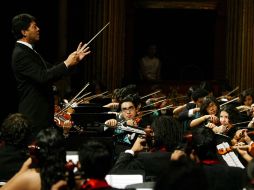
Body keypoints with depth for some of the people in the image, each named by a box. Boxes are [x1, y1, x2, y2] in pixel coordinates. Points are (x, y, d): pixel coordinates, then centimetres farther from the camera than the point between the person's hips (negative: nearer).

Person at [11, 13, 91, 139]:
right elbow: (43, 77, -25)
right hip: (34, 114, -10)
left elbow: (51, 70, 19)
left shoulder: (29, 51, 15)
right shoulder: (20, 54, -17)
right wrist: (66, 63, -17)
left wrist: (74, 59, 12)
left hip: (42, 112, 10)